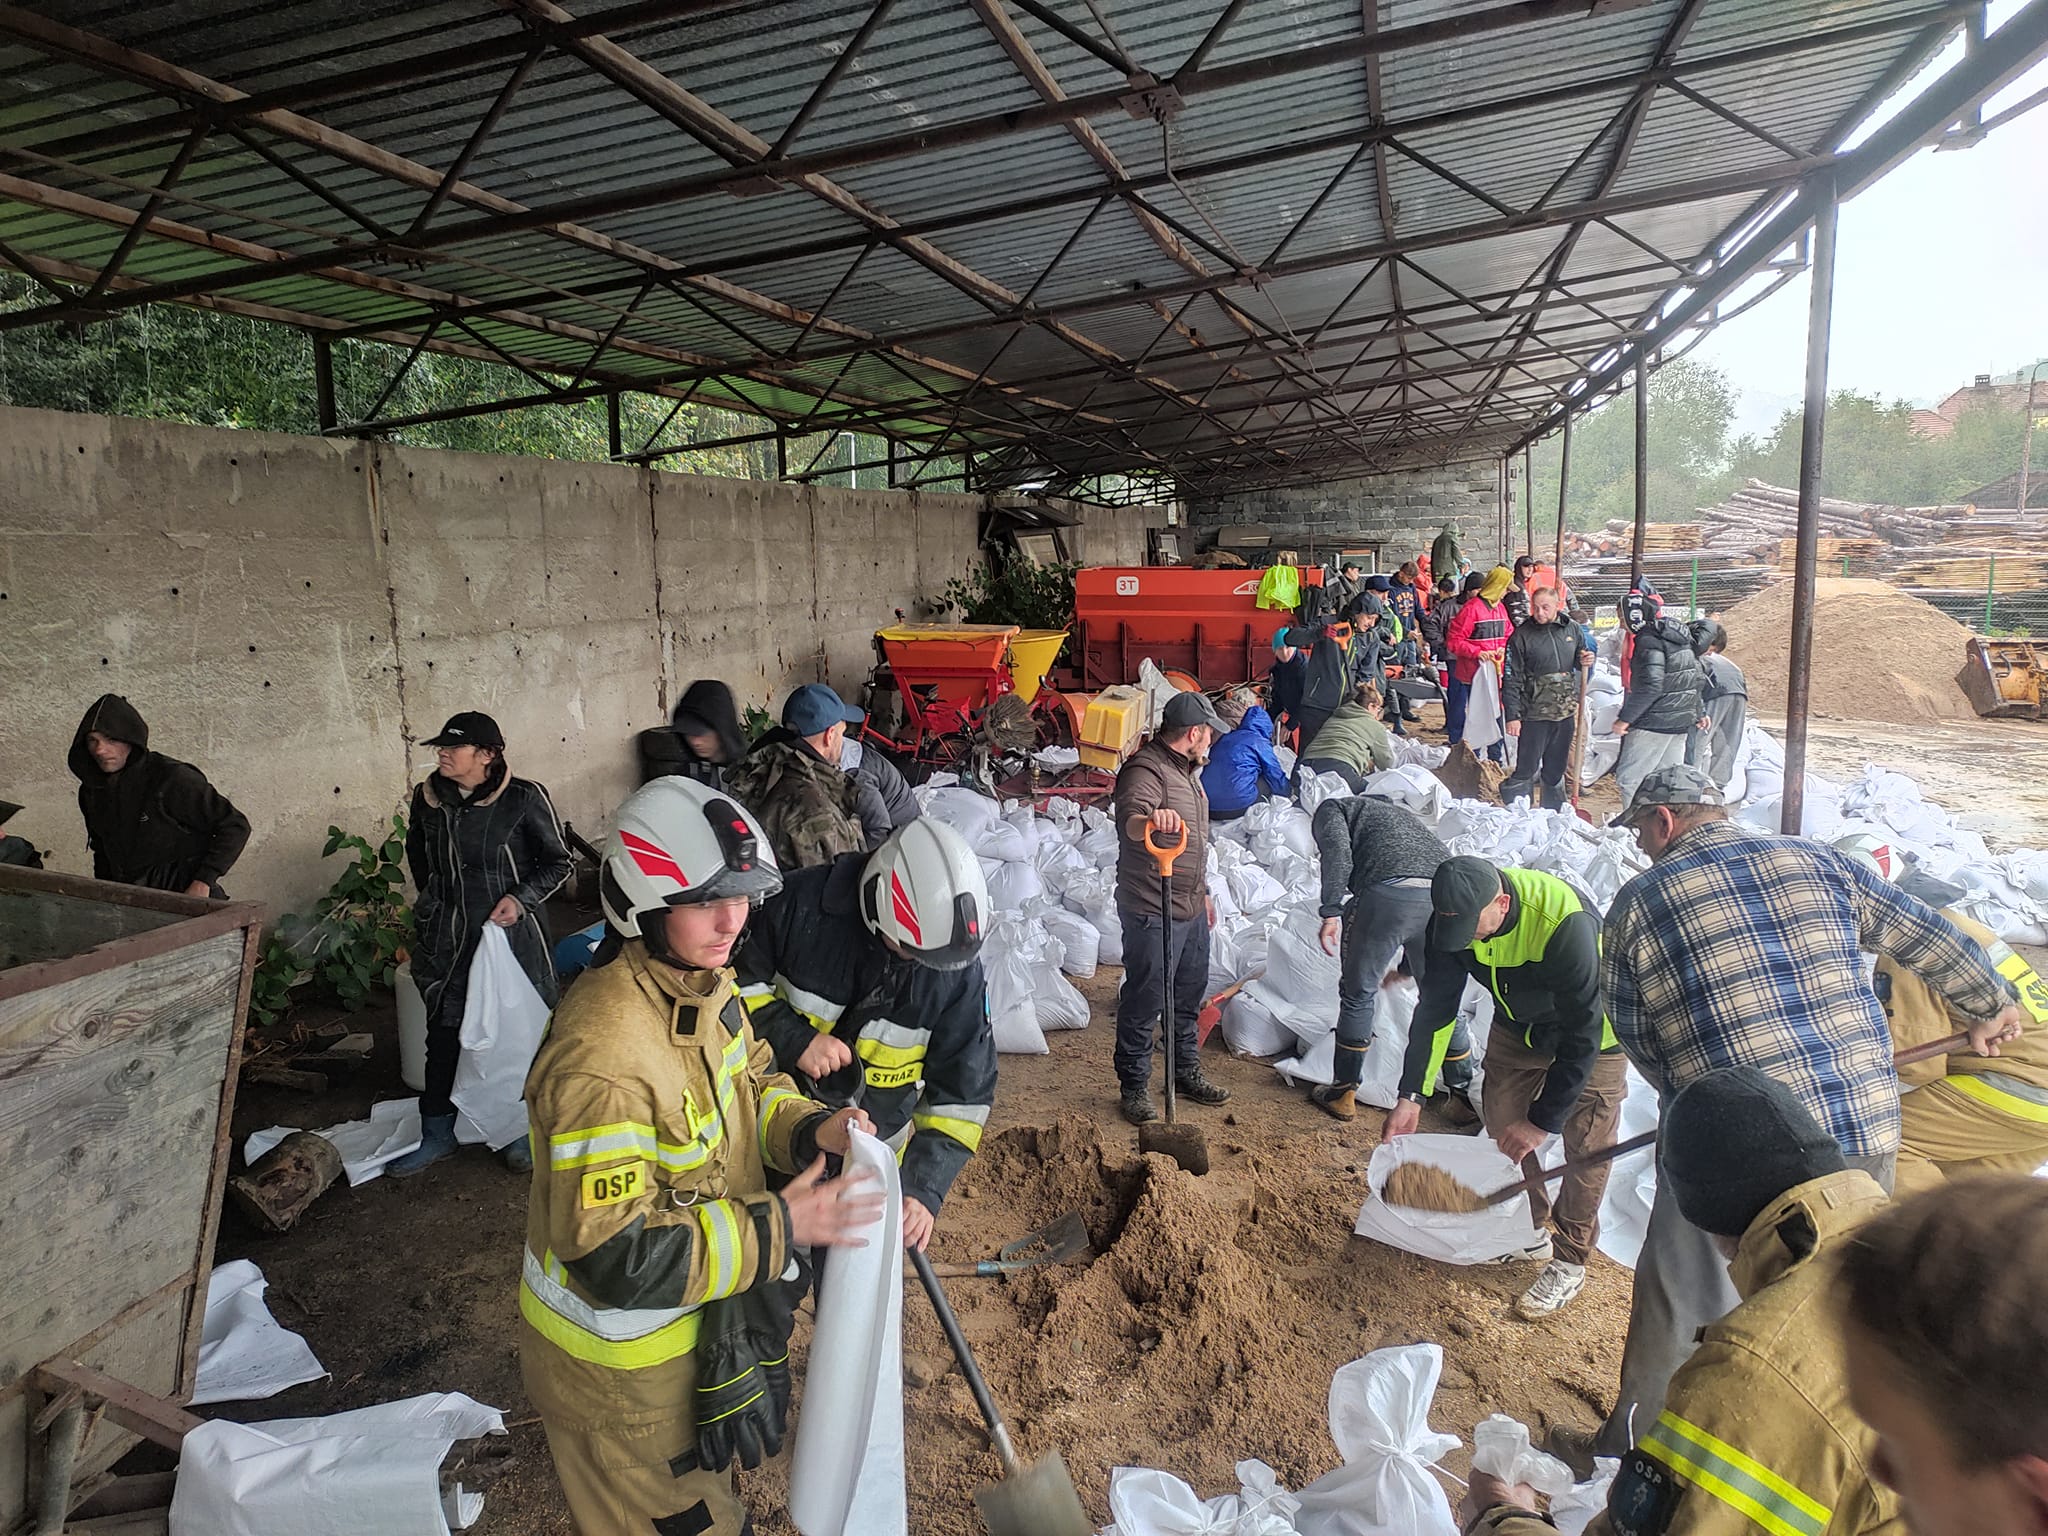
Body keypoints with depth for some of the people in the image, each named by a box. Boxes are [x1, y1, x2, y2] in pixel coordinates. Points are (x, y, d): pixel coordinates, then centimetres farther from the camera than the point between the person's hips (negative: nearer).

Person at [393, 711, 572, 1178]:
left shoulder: (524, 798, -13)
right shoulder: (427, 797, 1)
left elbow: (557, 862, -4)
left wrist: (521, 898, -17)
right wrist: (431, 899, 17)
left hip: (511, 933, -4)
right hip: (446, 938, 4)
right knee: (443, 1036, 12)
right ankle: (437, 1135, 29)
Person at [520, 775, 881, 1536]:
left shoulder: (703, 984, -8)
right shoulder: (603, 1055, -36)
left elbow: (748, 1085, 6)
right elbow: (615, 1258, -33)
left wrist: (811, 1129, -14)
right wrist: (777, 1228, -31)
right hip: (620, 1358, -8)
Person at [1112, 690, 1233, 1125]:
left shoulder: (1186, 769, 15)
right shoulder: (1145, 770, -17)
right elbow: (1129, 819, -38)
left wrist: (1203, 893, 27)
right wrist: (1150, 820, -60)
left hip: (1191, 909, 9)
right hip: (1152, 912, -9)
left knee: (1190, 996, 18)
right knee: (1144, 1002, 1)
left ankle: (1187, 1073, 33)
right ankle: (1134, 1087, 14)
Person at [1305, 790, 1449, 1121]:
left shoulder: (1332, 808, 22)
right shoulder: (1399, 812, 41)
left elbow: (1338, 852, -2)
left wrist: (1330, 913, -5)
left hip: (1388, 893, -6)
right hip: (1445, 894, 6)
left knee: (1358, 994, 11)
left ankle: (1344, 1094, 20)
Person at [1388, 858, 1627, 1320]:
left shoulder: (1566, 925, -42)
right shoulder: (1455, 916, -24)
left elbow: (1582, 1036, -32)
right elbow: (1435, 1006, -12)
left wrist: (1542, 1121, -26)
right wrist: (1410, 1096, -13)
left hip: (1593, 1029, -5)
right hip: (1518, 1025, 6)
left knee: (1585, 1145, -4)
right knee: (1502, 1124, 7)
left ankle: (1569, 1262, 13)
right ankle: (1532, 1230, 27)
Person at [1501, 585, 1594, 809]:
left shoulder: (1572, 629, 5)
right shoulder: (1521, 636, -8)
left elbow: (1579, 661, 22)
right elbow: (1511, 680, -9)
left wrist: (1585, 662, -3)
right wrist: (1513, 716, -14)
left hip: (1565, 714, 5)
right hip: (1534, 715, -4)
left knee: (1556, 771, 16)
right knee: (1526, 771, -2)